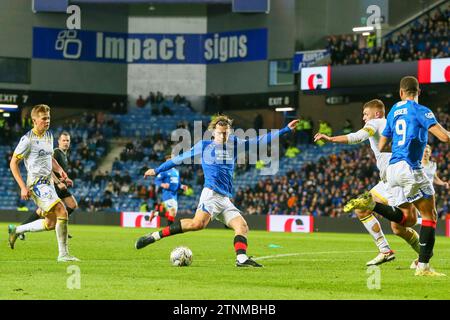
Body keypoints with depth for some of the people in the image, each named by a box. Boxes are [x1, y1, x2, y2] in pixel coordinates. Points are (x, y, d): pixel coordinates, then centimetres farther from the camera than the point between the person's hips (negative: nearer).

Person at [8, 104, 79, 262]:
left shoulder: (49, 136, 12)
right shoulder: (27, 139, -12)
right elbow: (13, 163, -8)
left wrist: (59, 170, 6)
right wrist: (23, 187, -14)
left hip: (48, 182, 9)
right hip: (37, 183, -9)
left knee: (51, 223, 9)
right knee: (62, 211, -21)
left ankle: (15, 230, 28)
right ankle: (63, 254, -16)